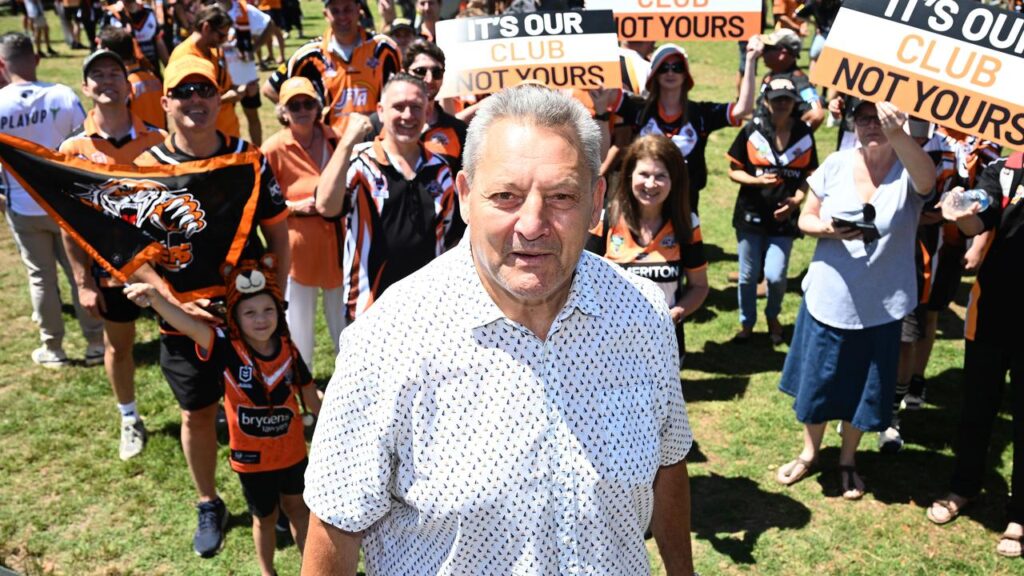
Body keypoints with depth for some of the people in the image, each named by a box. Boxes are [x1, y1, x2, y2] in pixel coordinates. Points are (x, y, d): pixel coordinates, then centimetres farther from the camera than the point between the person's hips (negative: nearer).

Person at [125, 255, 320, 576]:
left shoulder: (288, 349, -13)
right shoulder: (227, 349, -22)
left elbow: (310, 397, 1)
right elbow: (188, 325, -41)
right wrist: (155, 299, -58)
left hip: (291, 451, 2)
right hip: (251, 457, -1)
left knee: (297, 507, 23)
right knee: (265, 517, 20)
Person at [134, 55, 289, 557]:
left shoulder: (248, 159, -3)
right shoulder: (147, 167, -8)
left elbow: (277, 231, 2)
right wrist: (173, 302, -19)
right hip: (185, 315, 0)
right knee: (197, 414, 15)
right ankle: (208, 505, 36)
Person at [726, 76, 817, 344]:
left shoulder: (804, 134, 1)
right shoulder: (752, 130, -5)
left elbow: (810, 175, 7)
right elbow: (733, 171, -2)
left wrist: (796, 200, -11)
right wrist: (757, 180, -20)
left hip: (784, 216, 0)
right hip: (751, 214, 0)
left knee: (775, 275, -7)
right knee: (748, 275, 9)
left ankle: (773, 317, 25)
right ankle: (747, 323, 32)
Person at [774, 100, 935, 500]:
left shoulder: (908, 171, -13)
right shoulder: (836, 164, -5)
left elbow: (927, 179, -38)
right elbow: (805, 219, 2)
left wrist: (897, 134, -56)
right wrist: (829, 229, -21)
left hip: (881, 305, -1)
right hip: (828, 297, 2)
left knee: (864, 388, 14)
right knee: (816, 380, 15)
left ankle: (848, 460, 38)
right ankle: (810, 452, 39)